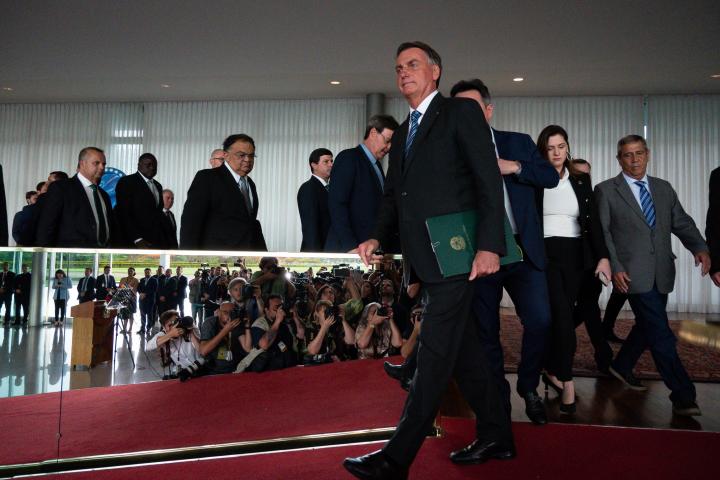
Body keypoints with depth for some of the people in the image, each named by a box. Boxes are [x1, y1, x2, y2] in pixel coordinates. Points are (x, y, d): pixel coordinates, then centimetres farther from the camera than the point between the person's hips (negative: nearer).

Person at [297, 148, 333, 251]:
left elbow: (329, 222, 11)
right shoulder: (308, 188, -9)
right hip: (315, 250, -7)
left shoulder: (327, 189, 15)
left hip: (329, 250, 7)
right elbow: (310, 226, -17)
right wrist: (316, 254, -23)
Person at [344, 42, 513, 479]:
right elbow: (394, 195, 20)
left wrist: (489, 245, -18)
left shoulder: (461, 111, -1)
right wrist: (379, 237, 2)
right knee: (463, 350, 14)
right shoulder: (404, 131, 21)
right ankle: (496, 437, 28)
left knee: (435, 356, -5)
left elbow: (490, 181, -9)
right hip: (425, 260, 8)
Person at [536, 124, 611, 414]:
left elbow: (592, 219, 4)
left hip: (574, 255, 4)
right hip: (545, 254, -3)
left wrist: (603, 256, -5)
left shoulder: (581, 178, 9)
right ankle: (567, 382, -5)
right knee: (562, 317, -12)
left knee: (561, 316, 7)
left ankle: (553, 371, 22)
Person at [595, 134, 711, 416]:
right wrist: (614, 267, -13)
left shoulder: (664, 188, 14)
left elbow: (682, 223, 9)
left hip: (662, 273, 6)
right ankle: (683, 395, -3)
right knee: (660, 332, -9)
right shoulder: (606, 191, 0)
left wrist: (700, 248, -10)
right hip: (632, 273, -6)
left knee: (648, 326, 16)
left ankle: (621, 367, 38)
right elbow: (601, 233, -3)